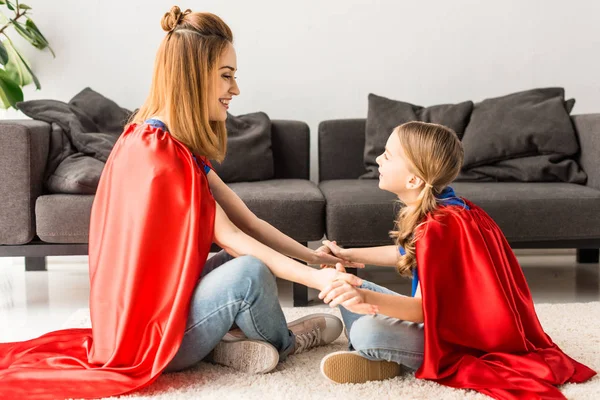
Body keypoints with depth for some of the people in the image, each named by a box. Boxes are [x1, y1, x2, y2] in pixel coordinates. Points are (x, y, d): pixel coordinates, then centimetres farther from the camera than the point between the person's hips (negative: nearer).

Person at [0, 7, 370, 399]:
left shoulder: (180, 147, 8)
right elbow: (229, 237, -24)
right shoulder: (157, 153, -22)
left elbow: (248, 222, 4)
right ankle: (286, 342, 5)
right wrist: (315, 278, -26)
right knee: (249, 272, -25)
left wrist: (316, 258, -4)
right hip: (148, 338, -10)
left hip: (163, 307, 10)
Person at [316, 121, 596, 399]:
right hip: (446, 317, 10)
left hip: (460, 340, -10)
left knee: (366, 333, -32)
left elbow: (424, 310, -31)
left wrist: (370, 300, -48)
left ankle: (381, 362, -1)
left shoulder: (438, 226, -29)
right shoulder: (437, 210, 0)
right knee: (351, 290, 8)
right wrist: (349, 255, 19)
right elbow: (405, 253, 20)